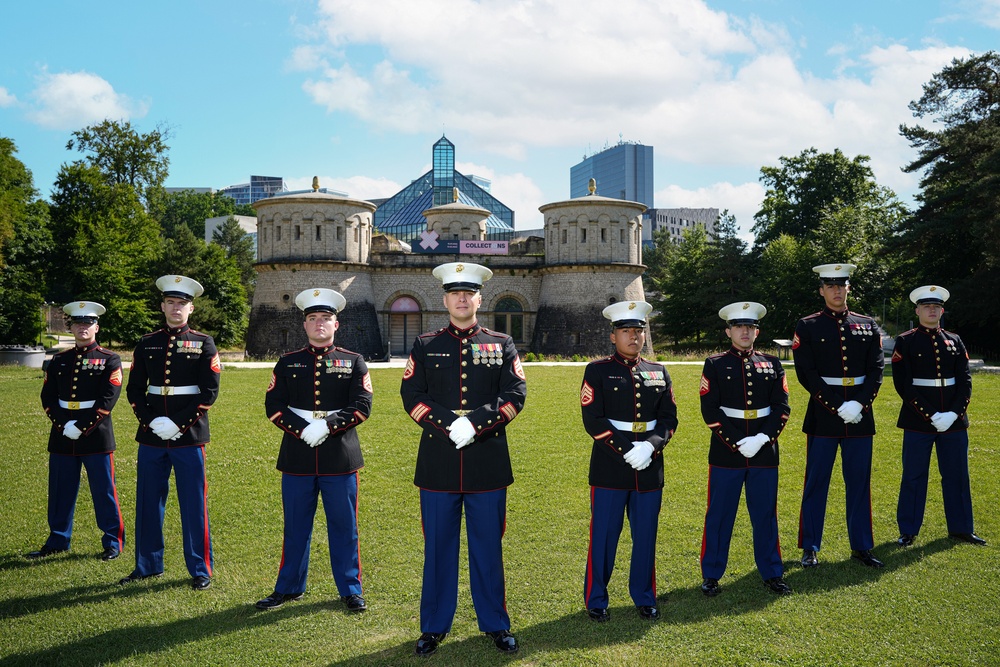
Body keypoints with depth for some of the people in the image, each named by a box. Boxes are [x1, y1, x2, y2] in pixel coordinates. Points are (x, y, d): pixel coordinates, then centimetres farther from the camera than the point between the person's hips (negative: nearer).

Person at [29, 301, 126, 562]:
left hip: (96, 435, -4)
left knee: (103, 491, 2)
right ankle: (58, 540, 24)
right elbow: (47, 397, 7)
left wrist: (81, 426, -16)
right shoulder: (58, 361, 11)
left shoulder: (109, 360, -2)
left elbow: (108, 399, -10)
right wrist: (64, 424, -9)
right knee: (60, 491, 11)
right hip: (62, 436, 4)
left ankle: (113, 542, 12)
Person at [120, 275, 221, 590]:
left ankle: (200, 570, 12)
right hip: (151, 435, 4)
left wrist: (178, 423, -13)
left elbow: (209, 392, -6)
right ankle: (148, 565, 26)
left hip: (189, 435, -3)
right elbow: (134, 389, 8)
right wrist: (151, 421, -8)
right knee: (148, 503, 11)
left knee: (193, 505, 2)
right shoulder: (147, 343, 9)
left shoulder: (203, 343, 0)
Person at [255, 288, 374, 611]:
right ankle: (289, 587, 25)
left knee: (344, 526, 6)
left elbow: (362, 406, -4)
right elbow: (274, 406, 1)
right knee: (295, 526, 11)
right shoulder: (287, 363, 8)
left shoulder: (353, 362, 5)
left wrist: (328, 425, -17)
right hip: (297, 457, 1)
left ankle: (350, 589, 18)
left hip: (340, 457, -1)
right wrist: (302, 430, -14)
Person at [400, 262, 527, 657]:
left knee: (488, 547, 9)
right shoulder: (425, 346, 7)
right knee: (438, 547, 9)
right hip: (438, 464, 0)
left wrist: (476, 423, -17)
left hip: (487, 464, 0)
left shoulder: (502, 346, 7)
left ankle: (495, 623, 23)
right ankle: (434, 626, 22)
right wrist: (450, 425, -17)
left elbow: (515, 395, -4)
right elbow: (412, 396, -3)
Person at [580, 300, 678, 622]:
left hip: (650, 468, 4)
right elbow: (592, 420, -9)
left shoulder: (659, 373, 10)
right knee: (604, 536, 4)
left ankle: (644, 597, 28)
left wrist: (650, 445, -14)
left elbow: (669, 417, 5)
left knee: (646, 536, 11)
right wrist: (626, 450, -18)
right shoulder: (598, 371, -2)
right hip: (609, 468, -3)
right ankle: (596, 600, 19)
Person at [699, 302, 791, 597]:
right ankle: (711, 575, 16)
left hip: (765, 452, 3)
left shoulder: (771, 364, 8)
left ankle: (772, 573, 25)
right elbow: (710, 410, -7)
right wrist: (737, 442, -14)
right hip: (726, 453, -2)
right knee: (719, 515, 5)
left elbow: (782, 407, 2)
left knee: (765, 515, 11)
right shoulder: (715, 365, -1)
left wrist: (763, 438, -12)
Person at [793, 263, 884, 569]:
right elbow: (806, 374, -8)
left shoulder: (868, 326, 9)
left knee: (859, 482, 9)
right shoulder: (808, 326, -1)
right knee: (816, 482, 3)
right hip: (823, 415, -3)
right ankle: (810, 548, 12)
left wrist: (859, 404, -12)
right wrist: (837, 406, -15)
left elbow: (877, 370, 2)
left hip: (860, 416, 3)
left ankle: (861, 546, 21)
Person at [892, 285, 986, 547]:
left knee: (957, 475, 11)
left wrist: (953, 413, -10)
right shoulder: (905, 342, -2)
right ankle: (908, 531, 12)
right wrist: (931, 415, -14)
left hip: (954, 420, 4)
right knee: (914, 476, 2)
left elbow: (965, 381, 5)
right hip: (918, 421, -4)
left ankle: (960, 528, 24)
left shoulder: (954, 341, 10)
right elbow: (903, 384, -8)